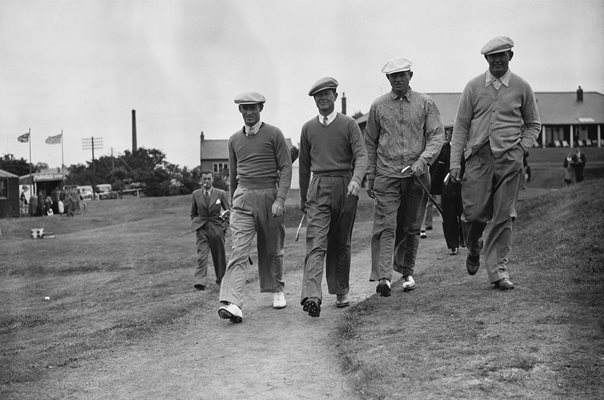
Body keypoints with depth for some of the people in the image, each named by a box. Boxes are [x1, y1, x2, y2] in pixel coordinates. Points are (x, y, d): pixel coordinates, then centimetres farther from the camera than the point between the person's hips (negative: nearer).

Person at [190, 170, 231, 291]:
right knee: (201, 256, -12)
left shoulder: (221, 194, 0)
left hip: (217, 228, 0)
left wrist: (225, 214, -10)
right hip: (202, 229, 0)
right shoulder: (196, 194, 5)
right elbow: (193, 213, 18)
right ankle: (200, 282, -18)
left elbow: (229, 209, 8)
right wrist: (195, 224, 9)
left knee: (219, 256, 10)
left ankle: (221, 279, 29)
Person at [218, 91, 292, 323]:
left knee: (272, 249, 10)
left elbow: (286, 168, -4)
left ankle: (277, 290, 33)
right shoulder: (235, 140, 11)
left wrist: (280, 199, -14)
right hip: (243, 199, 2)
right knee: (239, 251, -12)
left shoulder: (274, 134, 0)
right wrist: (232, 202, 25)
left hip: (269, 196, -1)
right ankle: (232, 304, -23)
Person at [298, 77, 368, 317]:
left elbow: (361, 156, -8)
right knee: (316, 243, -12)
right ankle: (311, 296, -24)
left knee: (341, 243, 8)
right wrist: (303, 198, 21)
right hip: (318, 189, 1)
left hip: (344, 188, -1)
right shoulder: (308, 128, 11)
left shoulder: (349, 125, 2)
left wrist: (356, 179, -28)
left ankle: (341, 292, 23)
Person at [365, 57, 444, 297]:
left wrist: (422, 161, -17)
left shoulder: (425, 104, 5)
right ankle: (383, 277, -17)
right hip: (386, 175, 0)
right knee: (385, 226, -11)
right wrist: (369, 177, 8)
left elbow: (437, 135, -1)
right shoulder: (378, 106, 8)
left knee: (411, 228, 9)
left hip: (416, 175, 1)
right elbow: (370, 143, 12)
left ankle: (407, 272, 24)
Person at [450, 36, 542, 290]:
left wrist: (521, 148, -1)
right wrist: (455, 161, 1)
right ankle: (473, 249, 27)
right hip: (478, 157, 0)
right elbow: (461, 125, 7)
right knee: (474, 213, -4)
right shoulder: (473, 87, 7)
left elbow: (533, 124, 16)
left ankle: (498, 270, 6)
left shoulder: (522, 88, 7)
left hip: (509, 160, 0)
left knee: (503, 217, -1)